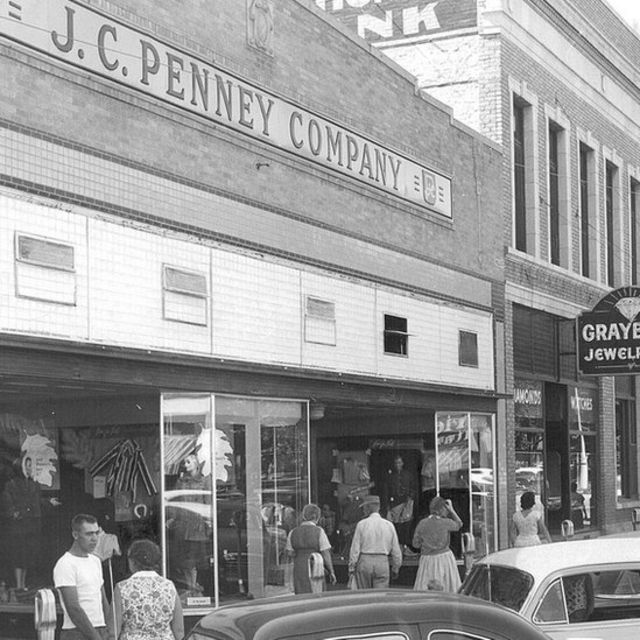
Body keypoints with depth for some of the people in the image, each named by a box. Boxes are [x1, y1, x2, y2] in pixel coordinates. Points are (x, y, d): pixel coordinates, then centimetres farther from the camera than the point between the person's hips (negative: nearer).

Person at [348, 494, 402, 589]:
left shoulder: (362, 524, -4)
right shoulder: (389, 525, 3)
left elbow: (355, 548, -5)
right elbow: (396, 550, 6)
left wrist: (351, 567, 3)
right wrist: (395, 569, 18)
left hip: (364, 562, -1)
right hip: (382, 563, 1)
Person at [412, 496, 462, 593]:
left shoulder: (422, 523, -3)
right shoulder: (446, 523, -9)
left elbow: (416, 544, 4)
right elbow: (459, 524, 12)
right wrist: (451, 509, 11)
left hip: (427, 559, 1)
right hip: (444, 557, -1)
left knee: (422, 591, -1)